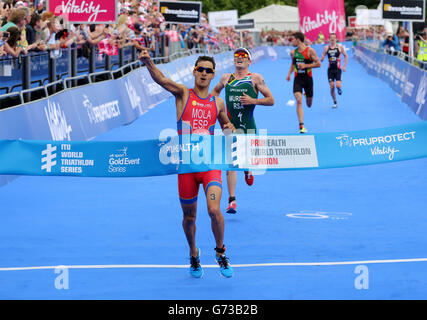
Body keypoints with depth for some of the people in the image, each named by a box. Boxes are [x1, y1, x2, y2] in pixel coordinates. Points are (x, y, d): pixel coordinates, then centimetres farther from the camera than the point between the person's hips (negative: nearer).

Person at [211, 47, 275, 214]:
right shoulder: (226, 78, 9)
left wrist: (253, 100, -15)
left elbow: (271, 100, -1)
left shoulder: (256, 78, 0)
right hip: (230, 124, 1)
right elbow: (216, 90, 31)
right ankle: (232, 200, -7)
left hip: (248, 125, -1)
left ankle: (247, 169, 46)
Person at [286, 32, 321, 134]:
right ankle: (301, 125, -20)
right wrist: (289, 73, 9)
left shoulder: (310, 51, -10)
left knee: (309, 104, 12)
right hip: (297, 79, 2)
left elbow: (318, 64, -11)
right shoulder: (293, 52, 4)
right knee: (299, 100, -19)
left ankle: (308, 96, 52)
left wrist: (305, 65, -19)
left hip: (308, 78, -2)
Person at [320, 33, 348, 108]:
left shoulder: (340, 47, -1)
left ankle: (339, 89, 23)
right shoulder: (326, 48, 3)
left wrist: (344, 66, -2)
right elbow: (322, 58, 7)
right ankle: (335, 103, 13)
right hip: (330, 69, 2)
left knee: (338, 85, -16)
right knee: (332, 87, -2)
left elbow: (346, 56, 7)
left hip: (338, 69, -2)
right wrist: (321, 59, -18)